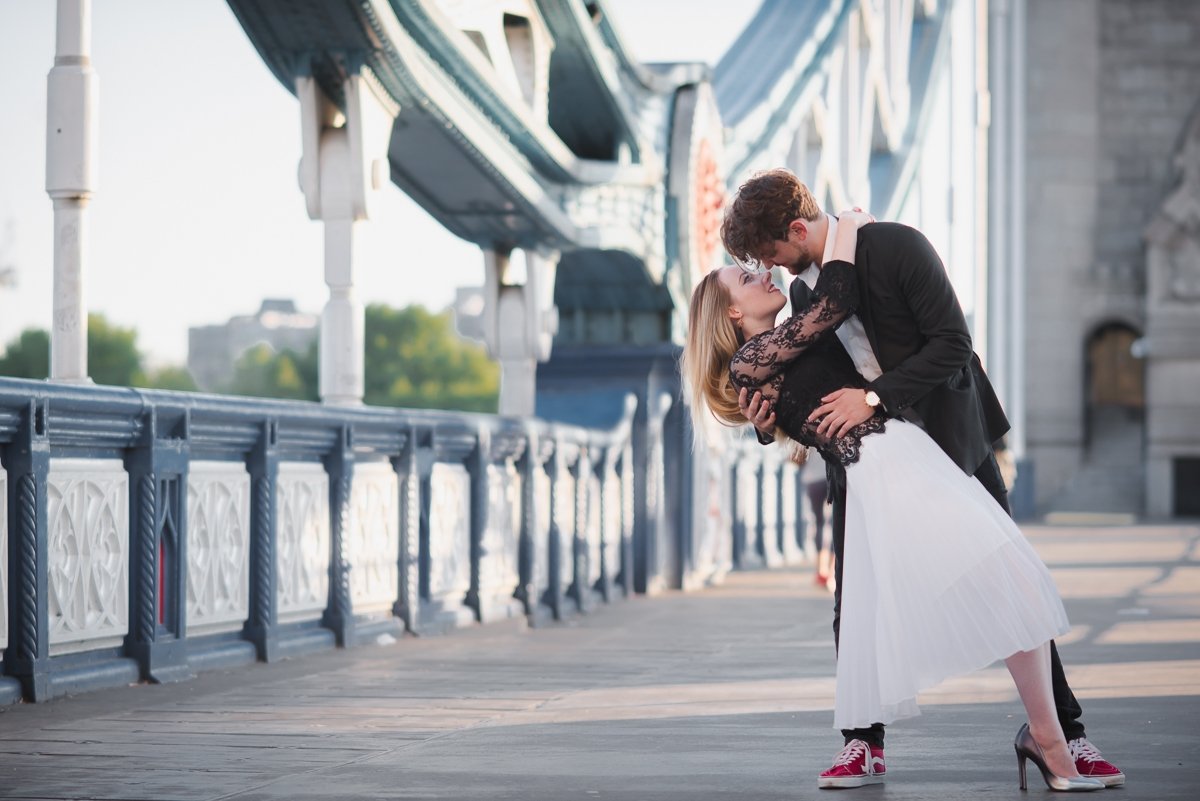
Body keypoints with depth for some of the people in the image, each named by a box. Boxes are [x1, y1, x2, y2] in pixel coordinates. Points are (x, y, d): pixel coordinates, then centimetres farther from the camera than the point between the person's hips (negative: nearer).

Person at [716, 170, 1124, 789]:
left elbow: (953, 344, -21)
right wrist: (769, 419, -10)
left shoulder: (898, 248, -16)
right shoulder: (803, 291, 5)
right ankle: (864, 743, 9)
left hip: (950, 438, -5)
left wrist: (874, 396, -27)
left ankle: (1065, 735, 1)